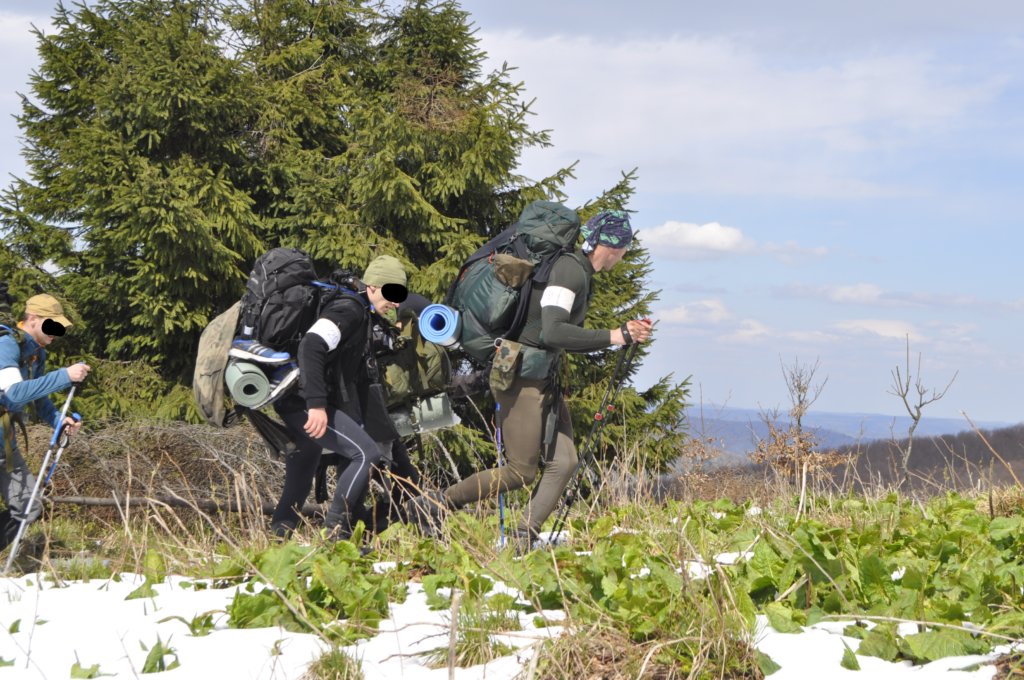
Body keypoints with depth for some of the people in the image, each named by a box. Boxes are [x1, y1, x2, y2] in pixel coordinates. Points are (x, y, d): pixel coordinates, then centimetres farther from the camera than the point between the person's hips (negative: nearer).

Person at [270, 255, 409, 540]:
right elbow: (311, 346, -27)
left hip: (302, 406, 10)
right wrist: (317, 404, -33)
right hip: (305, 403, -10)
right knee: (367, 453, -15)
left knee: (299, 485, 15)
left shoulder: (363, 317, 20)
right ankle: (335, 532, -14)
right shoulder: (349, 310, -12)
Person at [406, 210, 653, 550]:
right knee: (520, 472, -7)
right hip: (523, 378, -10)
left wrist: (624, 331, 20)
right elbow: (551, 333, -27)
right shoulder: (569, 269, -16)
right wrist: (611, 337, -25)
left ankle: (523, 541, 0)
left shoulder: (582, 275, 15)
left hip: (545, 380, 10)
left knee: (564, 463, 0)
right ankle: (432, 505, 2)